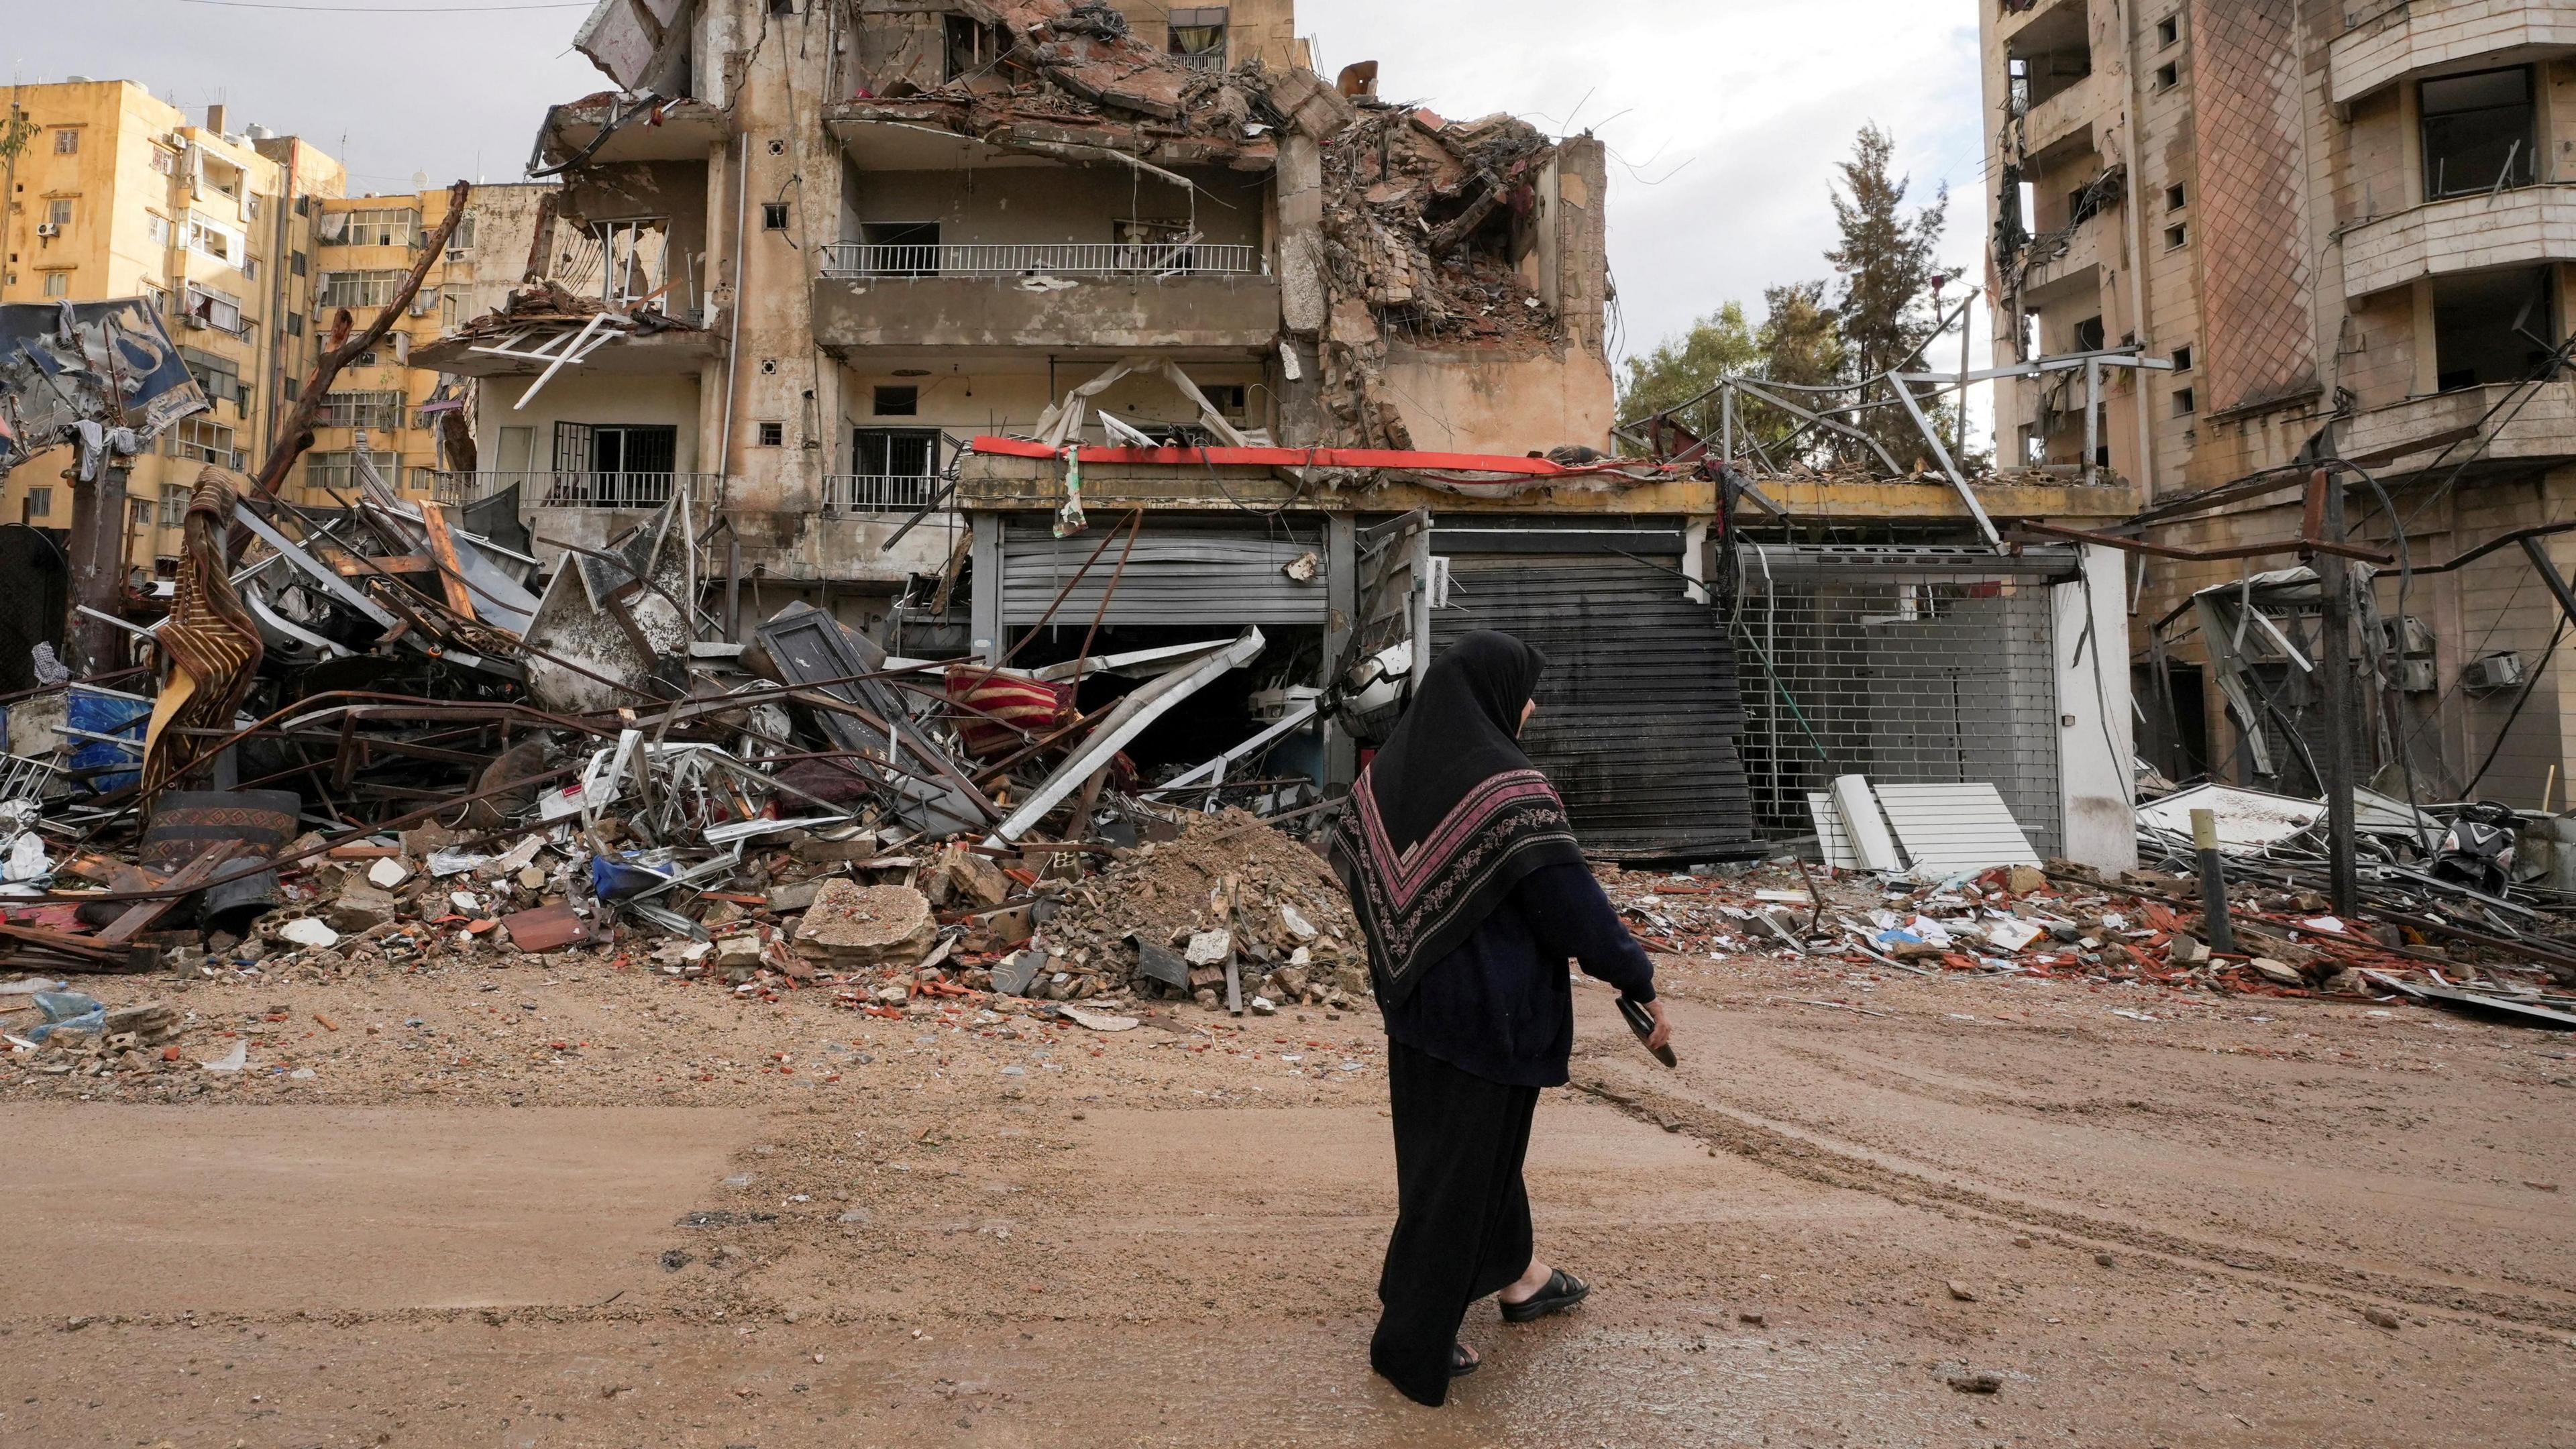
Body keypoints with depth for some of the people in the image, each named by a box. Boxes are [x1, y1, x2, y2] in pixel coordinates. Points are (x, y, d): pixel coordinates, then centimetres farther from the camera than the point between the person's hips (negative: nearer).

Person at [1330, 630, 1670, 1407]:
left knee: (1472, 1136, 25)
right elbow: (1571, 899, -22)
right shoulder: (1507, 784, -22)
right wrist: (1641, 982, -11)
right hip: (1489, 1006, -8)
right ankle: (1413, 1341, 18)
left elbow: (1348, 861, 9)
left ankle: (1518, 1276, 45)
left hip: (1418, 998, 8)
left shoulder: (1390, 769, 0)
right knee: (1462, 1160, 6)